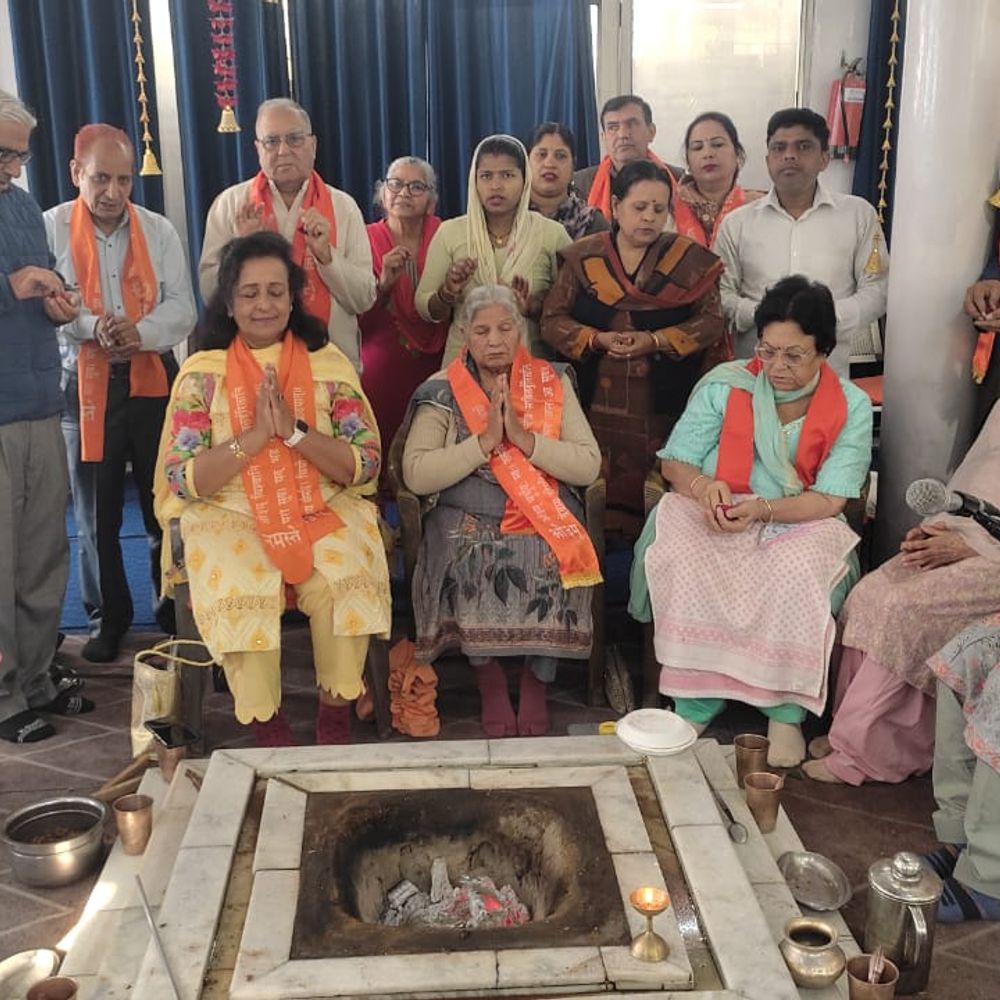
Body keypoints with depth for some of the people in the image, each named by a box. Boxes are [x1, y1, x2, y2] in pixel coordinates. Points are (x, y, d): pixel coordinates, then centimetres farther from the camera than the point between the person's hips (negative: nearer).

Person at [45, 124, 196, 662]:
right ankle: (108, 617, 23)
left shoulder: (158, 230, 4)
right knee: (96, 516, 7)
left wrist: (140, 332, -21)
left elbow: (182, 310, -2)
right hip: (84, 386, -1)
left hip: (152, 381, 1)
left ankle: (174, 607, 24)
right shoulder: (51, 228, -1)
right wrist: (94, 326, -26)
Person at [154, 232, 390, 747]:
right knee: (237, 594, -29)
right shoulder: (201, 373, 1)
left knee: (344, 582, -27)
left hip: (324, 511, 1)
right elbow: (183, 480, -6)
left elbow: (365, 465, -3)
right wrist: (255, 435, -17)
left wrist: (294, 430, -16)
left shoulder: (330, 363, 3)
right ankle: (266, 722, -5)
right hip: (231, 517, 0)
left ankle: (335, 713, -5)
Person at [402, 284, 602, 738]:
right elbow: (416, 474, -9)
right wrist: (485, 440, -14)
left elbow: (588, 466, -1)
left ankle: (536, 682, -4)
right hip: (468, 522, -1)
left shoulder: (552, 383, 9)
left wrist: (525, 438, -14)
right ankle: (490, 683, -7)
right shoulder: (442, 391, 4)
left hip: (546, 519, 1)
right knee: (469, 564, -30)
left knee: (550, 563, -28)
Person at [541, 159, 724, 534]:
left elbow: (711, 320, 0)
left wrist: (656, 341, -14)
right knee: (602, 489, 0)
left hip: (665, 401, 0)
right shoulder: (582, 257, 6)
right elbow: (553, 319, 4)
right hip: (598, 402, 1)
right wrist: (598, 339, -14)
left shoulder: (689, 259, 5)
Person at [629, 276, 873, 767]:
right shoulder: (725, 384, 1)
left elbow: (830, 500, -9)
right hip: (710, 516, 1)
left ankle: (786, 713, -17)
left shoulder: (851, 407, -2)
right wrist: (703, 486, -21)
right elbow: (675, 462, 2)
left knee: (797, 575, -35)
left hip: (799, 523, -1)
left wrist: (762, 510, -25)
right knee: (681, 561, -32)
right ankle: (694, 706, -20)